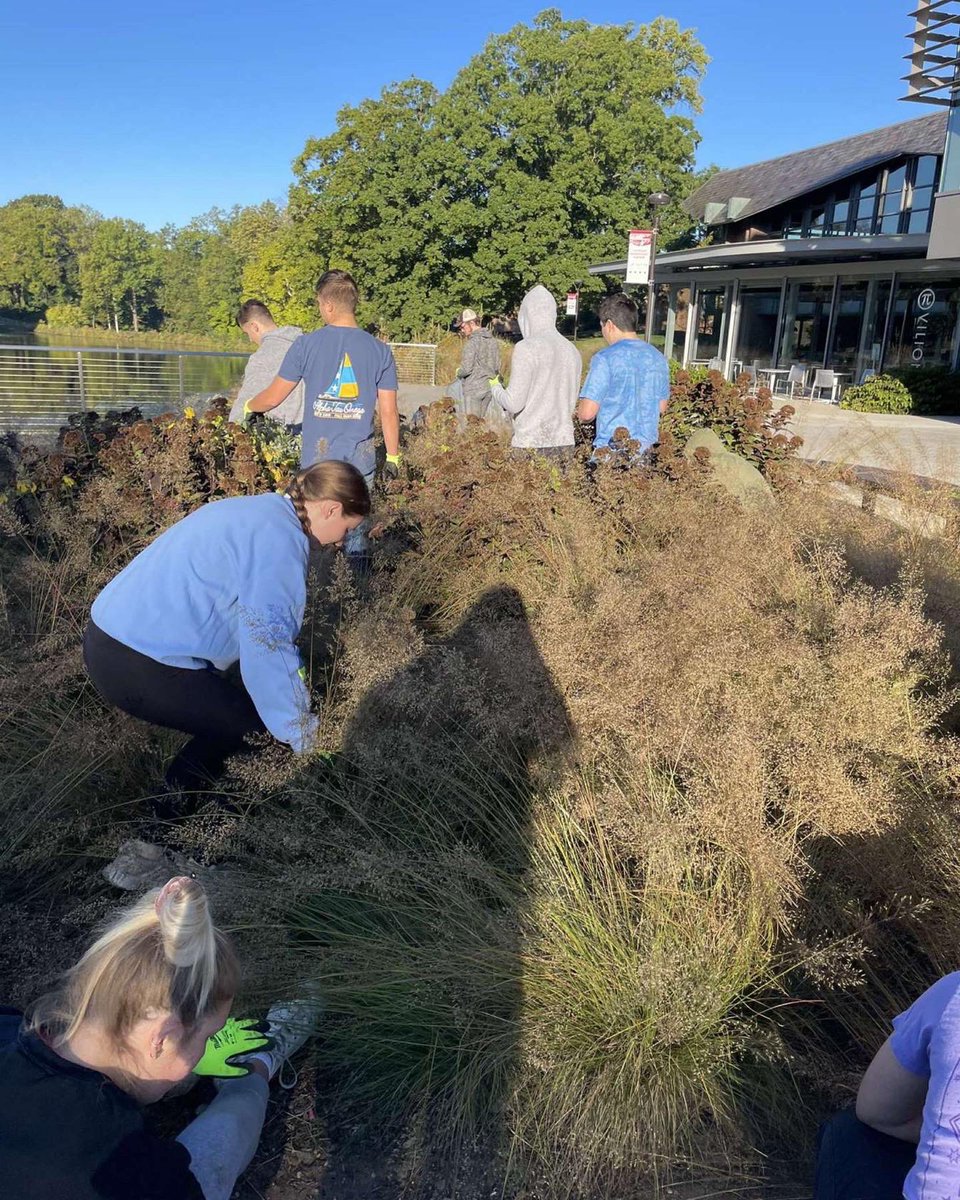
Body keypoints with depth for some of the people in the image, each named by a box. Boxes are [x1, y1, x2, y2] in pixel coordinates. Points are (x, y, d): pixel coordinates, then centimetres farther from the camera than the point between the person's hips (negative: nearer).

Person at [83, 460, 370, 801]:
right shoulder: (279, 541, -18)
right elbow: (265, 648, -22)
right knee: (250, 722, 5)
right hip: (137, 667, -10)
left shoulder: (253, 509, 13)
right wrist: (299, 731, -10)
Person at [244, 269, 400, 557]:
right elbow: (389, 412, 1)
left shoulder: (306, 345, -5)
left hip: (317, 459, -1)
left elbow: (273, 397, 2)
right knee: (356, 535, 9)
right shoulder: (380, 350, -1)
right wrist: (393, 455, 13)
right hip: (361, 459, 1)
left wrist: (249, 405, 24)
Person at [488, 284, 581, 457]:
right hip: (565, 442, 6)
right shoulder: (572, 350, 9)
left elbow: (514, 403, -11)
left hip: (532, 443, -6)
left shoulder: (527, 348, -10)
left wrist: (495, 387, 8)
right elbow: (571, 401, 14)